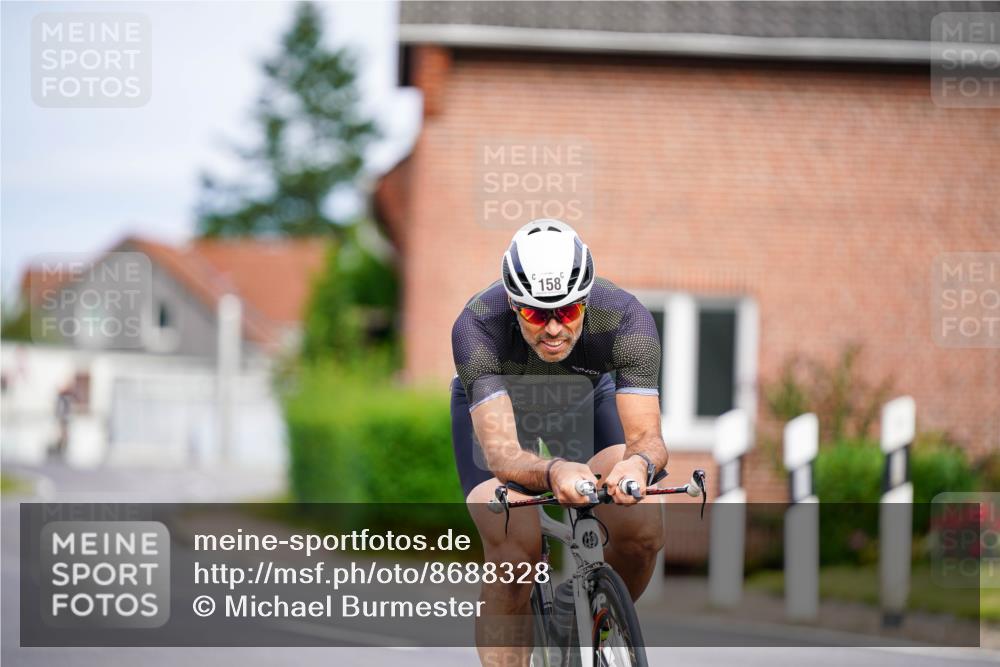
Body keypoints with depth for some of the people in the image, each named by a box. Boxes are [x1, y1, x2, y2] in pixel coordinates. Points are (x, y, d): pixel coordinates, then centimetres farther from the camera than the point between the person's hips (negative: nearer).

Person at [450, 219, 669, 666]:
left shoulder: (626, 319, -36)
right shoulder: (477, 327, -39)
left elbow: (647, 434, -38)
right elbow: (502, 452, -45)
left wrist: (638, 463, -63)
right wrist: (554, 473, -68)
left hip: (586, 395, 2)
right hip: (492, 405, -2)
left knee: (642, 530, -23)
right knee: (514, 554, -26)